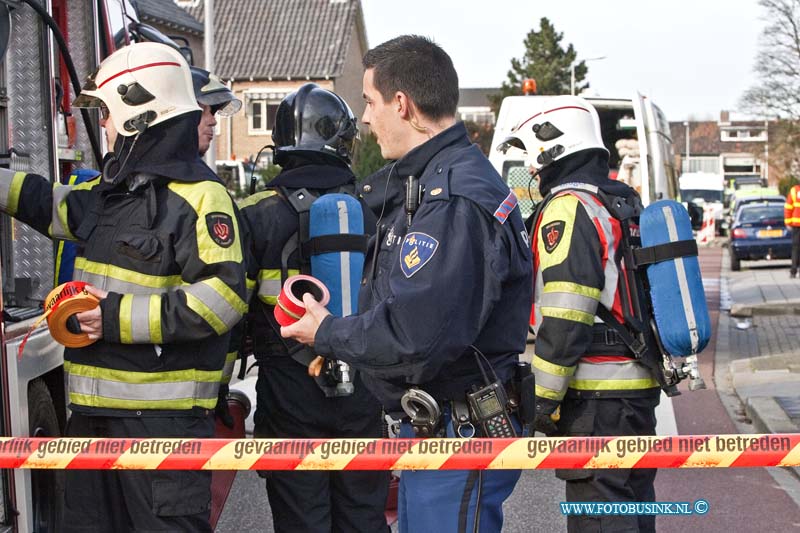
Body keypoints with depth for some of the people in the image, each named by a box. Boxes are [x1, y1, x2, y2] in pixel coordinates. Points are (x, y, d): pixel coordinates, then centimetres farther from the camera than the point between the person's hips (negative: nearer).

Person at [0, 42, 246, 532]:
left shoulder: (199, 196, -14)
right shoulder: (111, 192, 15)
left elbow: (224, 295, -23)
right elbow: (48, 204, 31)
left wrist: (122, 317, -22)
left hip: (163, 417, -9)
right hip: (95, 411, 10)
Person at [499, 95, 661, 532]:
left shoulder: (568, 209, -13)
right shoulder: (626, 204, 17)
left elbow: (564, 320, -20)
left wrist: (544, 396, -15)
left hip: (596, 396, -10)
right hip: (640, 385, 10)